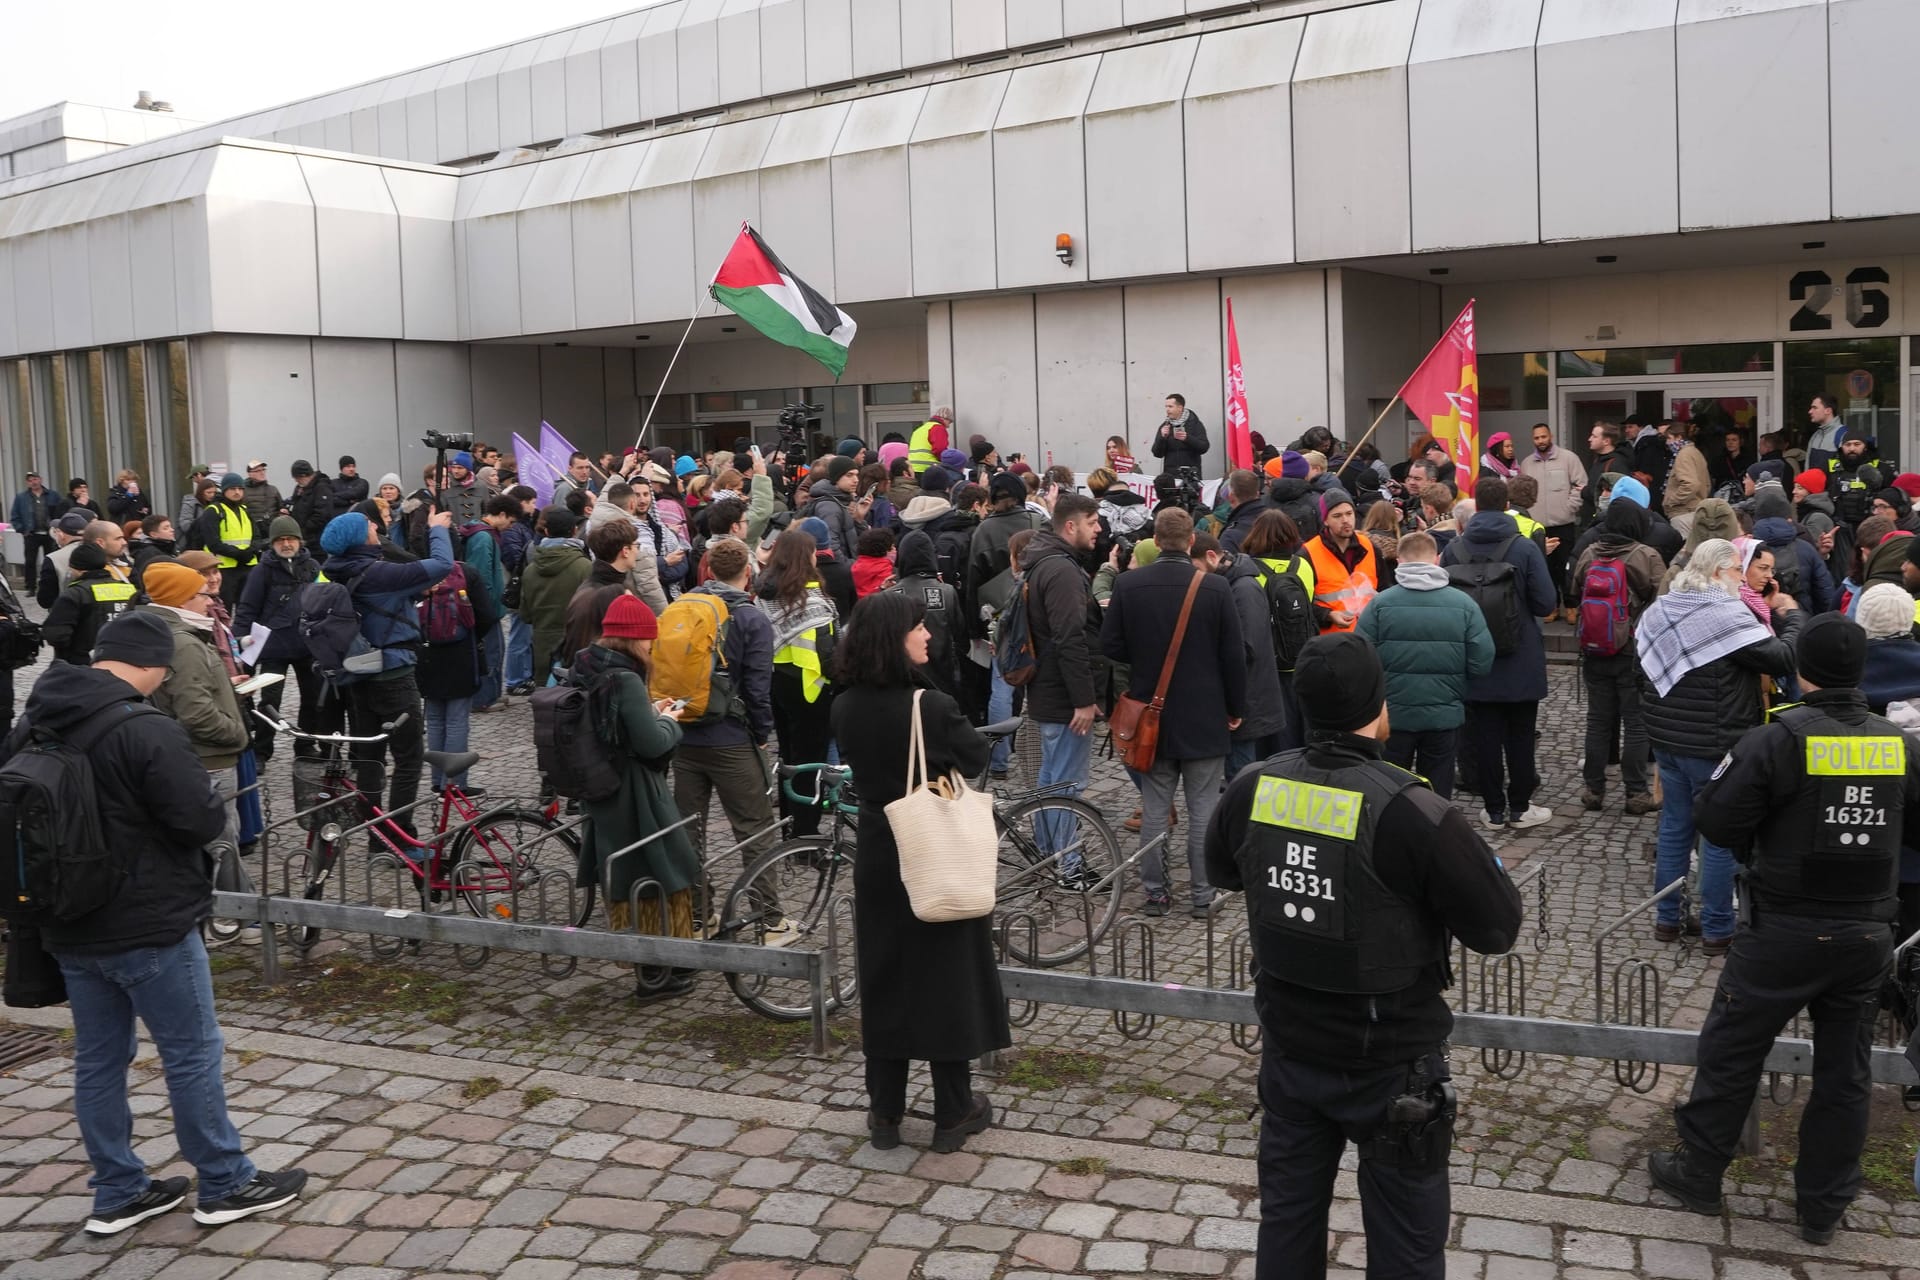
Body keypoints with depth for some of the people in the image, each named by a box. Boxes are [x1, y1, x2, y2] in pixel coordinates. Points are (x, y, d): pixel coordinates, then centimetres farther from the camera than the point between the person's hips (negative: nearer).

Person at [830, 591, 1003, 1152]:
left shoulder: (845, 708, -5)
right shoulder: (931, 706, -22)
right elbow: (977, 758, -6)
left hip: (877, 861, 5)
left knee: (883, 980, 15)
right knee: (948, 979, 9)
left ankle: (884, 1112, 23)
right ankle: (953, 1113, 19)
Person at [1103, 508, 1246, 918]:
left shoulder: (1128, 584, -7)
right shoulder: (1215, 587, -10)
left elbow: (1110, 645, -2)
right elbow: (1234, 654, -6)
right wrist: (1236, 707, 5)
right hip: (1205, 715, -2)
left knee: (1154, 810, 10)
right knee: (1203, 810, 6)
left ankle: (1155, 893, 15)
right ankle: (1203, 895, 10)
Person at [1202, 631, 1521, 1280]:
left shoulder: (1251, 789, -11)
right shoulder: (1413, 813, -27)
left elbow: (1221, 871, 10)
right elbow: (1498, 928, -15)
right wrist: (1478, 862, 2)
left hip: (1289, 1049, 5)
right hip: (1390, 1065, -4)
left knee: (1287, 1218, 21)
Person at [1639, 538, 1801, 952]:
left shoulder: (1659, 611, 6)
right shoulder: (1726, 616, -17)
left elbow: (1644, 674, 15)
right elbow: (1784, 658, -16)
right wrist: (1791, 616, -3)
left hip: (1666, 740, 7)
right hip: (1714, 747, -7)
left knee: (1674, 826, 16)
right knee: (1720, 836, 3)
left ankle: (1667, 919, 23)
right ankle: (1716, 931, 11)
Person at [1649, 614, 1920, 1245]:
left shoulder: (1777, 741, -16)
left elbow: (1718, 823, -15)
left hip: (1787, 931, -4)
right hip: (1869, 934, 5)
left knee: (1731, 1051, 10)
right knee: (1844, 1072, 14)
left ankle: (1697, 1174, 22)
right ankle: (1823, 1208, 25)